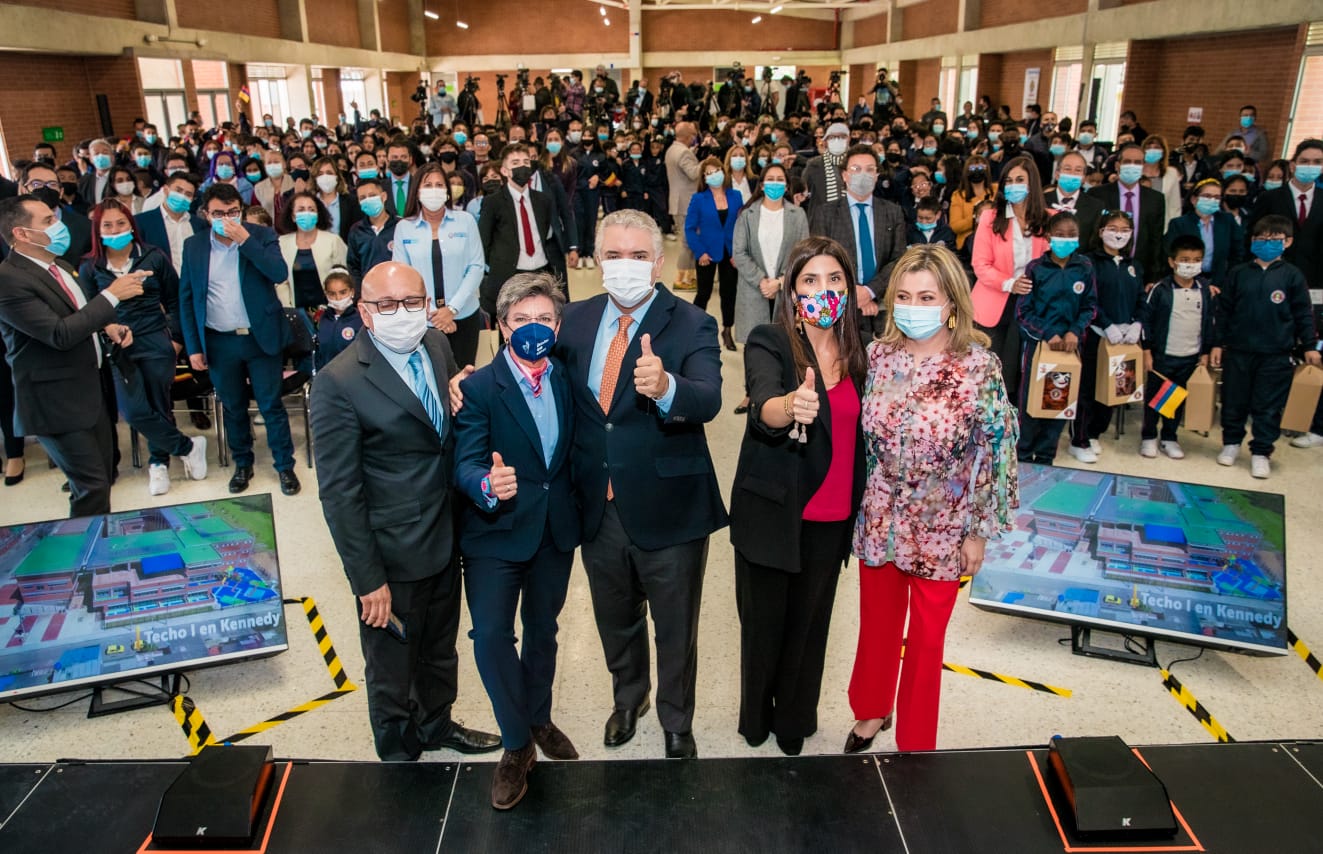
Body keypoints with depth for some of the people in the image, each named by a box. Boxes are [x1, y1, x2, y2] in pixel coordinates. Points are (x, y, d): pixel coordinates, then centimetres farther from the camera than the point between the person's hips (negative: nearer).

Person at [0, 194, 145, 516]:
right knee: (93, 488, -4)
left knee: (102, 476, 17)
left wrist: (107, 326, 3)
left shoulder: (55, 264, 9)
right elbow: (61, 334, -27)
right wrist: (112, 295, -24)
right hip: (57, 402, -9)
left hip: (89, 390, 9)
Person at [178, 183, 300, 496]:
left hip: (261, 338, -2)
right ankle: (242, 464, 30)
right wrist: (193, 347, 1)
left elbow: (280, 273, -19)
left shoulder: (261, 236, -3)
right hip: (219, 342, 2)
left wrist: (245, 240, -23)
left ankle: (285, 465, 18)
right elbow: (186, 299, 5)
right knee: (234, 408, 14)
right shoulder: (193, 246, 2)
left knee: (272, 405, 5)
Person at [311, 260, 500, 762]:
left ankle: (436, 725, 54)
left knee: (441, 650, 28)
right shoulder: (339, 383, -22)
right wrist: (368, 579, -17)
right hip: (392, 555, -6)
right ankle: (398, 754, 43)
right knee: (392, 671, 17)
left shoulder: (437, 347, -2)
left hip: (445, 539, 6)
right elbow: (339, 493, -19)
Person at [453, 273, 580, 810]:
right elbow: (466, 463, -21)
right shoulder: (478, 388, -13)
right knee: (490, 635, -12)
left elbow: (576, 446, 6)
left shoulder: (568, 378, 0)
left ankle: (538, 719, 41)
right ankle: (517, 744, 9)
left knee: (542, 629, 19)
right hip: (497, 531, -4)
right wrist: (489, 485, -42)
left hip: (556, 529, 4)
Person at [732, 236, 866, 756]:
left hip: (831, 518, 4)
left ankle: (794, 718, 38)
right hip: (771, 513, -4)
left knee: (809, 621, 17)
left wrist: (858, 508, 6)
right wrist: (789, 406, -56)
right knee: (763, 621, 12)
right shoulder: (768, 343, -13)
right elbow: (763, 407, -33)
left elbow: (858, 433, 12)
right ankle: (756, 715, 37)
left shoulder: (856, 351, 3)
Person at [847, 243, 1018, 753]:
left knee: (927, 638, 13)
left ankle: (915, 743, 35)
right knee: (877, 624, 19)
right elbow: (861, 436, 4)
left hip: (941, 531, -3)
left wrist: (979, 532, -7)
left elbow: (995, 454, -10)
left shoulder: (979, 367, -15)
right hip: (880, 521, 3)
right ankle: (870, 713, 44)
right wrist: (857, 506, 7)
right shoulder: (878, 356, -5)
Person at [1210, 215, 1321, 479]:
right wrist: (1217, 343, 5)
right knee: (1233, 402, 11)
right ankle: (1231, 443, 28)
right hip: (1238, 351, 1)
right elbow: (1223, 310, 7)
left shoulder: (1292, 275, 0)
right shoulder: (1238, 274, 3)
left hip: (1276, 355, -1)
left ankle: (1261, 452, 13)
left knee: (1269, 407, 3)